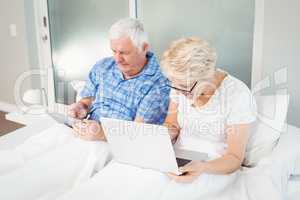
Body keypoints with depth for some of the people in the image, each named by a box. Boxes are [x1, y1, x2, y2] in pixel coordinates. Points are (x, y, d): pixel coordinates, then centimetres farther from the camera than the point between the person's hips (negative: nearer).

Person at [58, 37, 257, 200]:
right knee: (124, 169, -25)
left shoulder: (238, 95, -19)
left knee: (154, 181, -32)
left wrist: (202, 168, -34)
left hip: (216, 167, -5)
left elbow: (235, 158, -14)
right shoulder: (183, 83, -3)